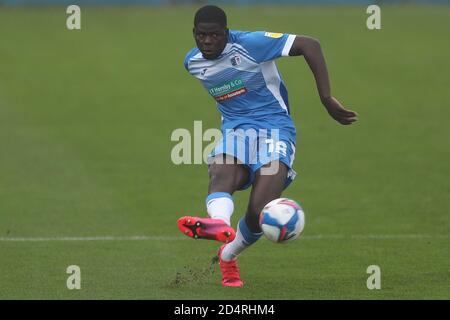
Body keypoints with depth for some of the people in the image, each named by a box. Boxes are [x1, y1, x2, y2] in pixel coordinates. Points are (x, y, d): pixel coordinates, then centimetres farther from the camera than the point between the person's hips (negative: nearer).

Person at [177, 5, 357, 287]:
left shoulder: (251, 44, -14)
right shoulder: (193, 62, 7)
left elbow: (310, 45, -16)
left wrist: (327, 99, -19)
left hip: (275, 128, -5)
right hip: (235, 131, 5)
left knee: (260, 214, -22)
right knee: (221, 176, -33)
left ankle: (228, 255, 7)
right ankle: (219, 224, -65)